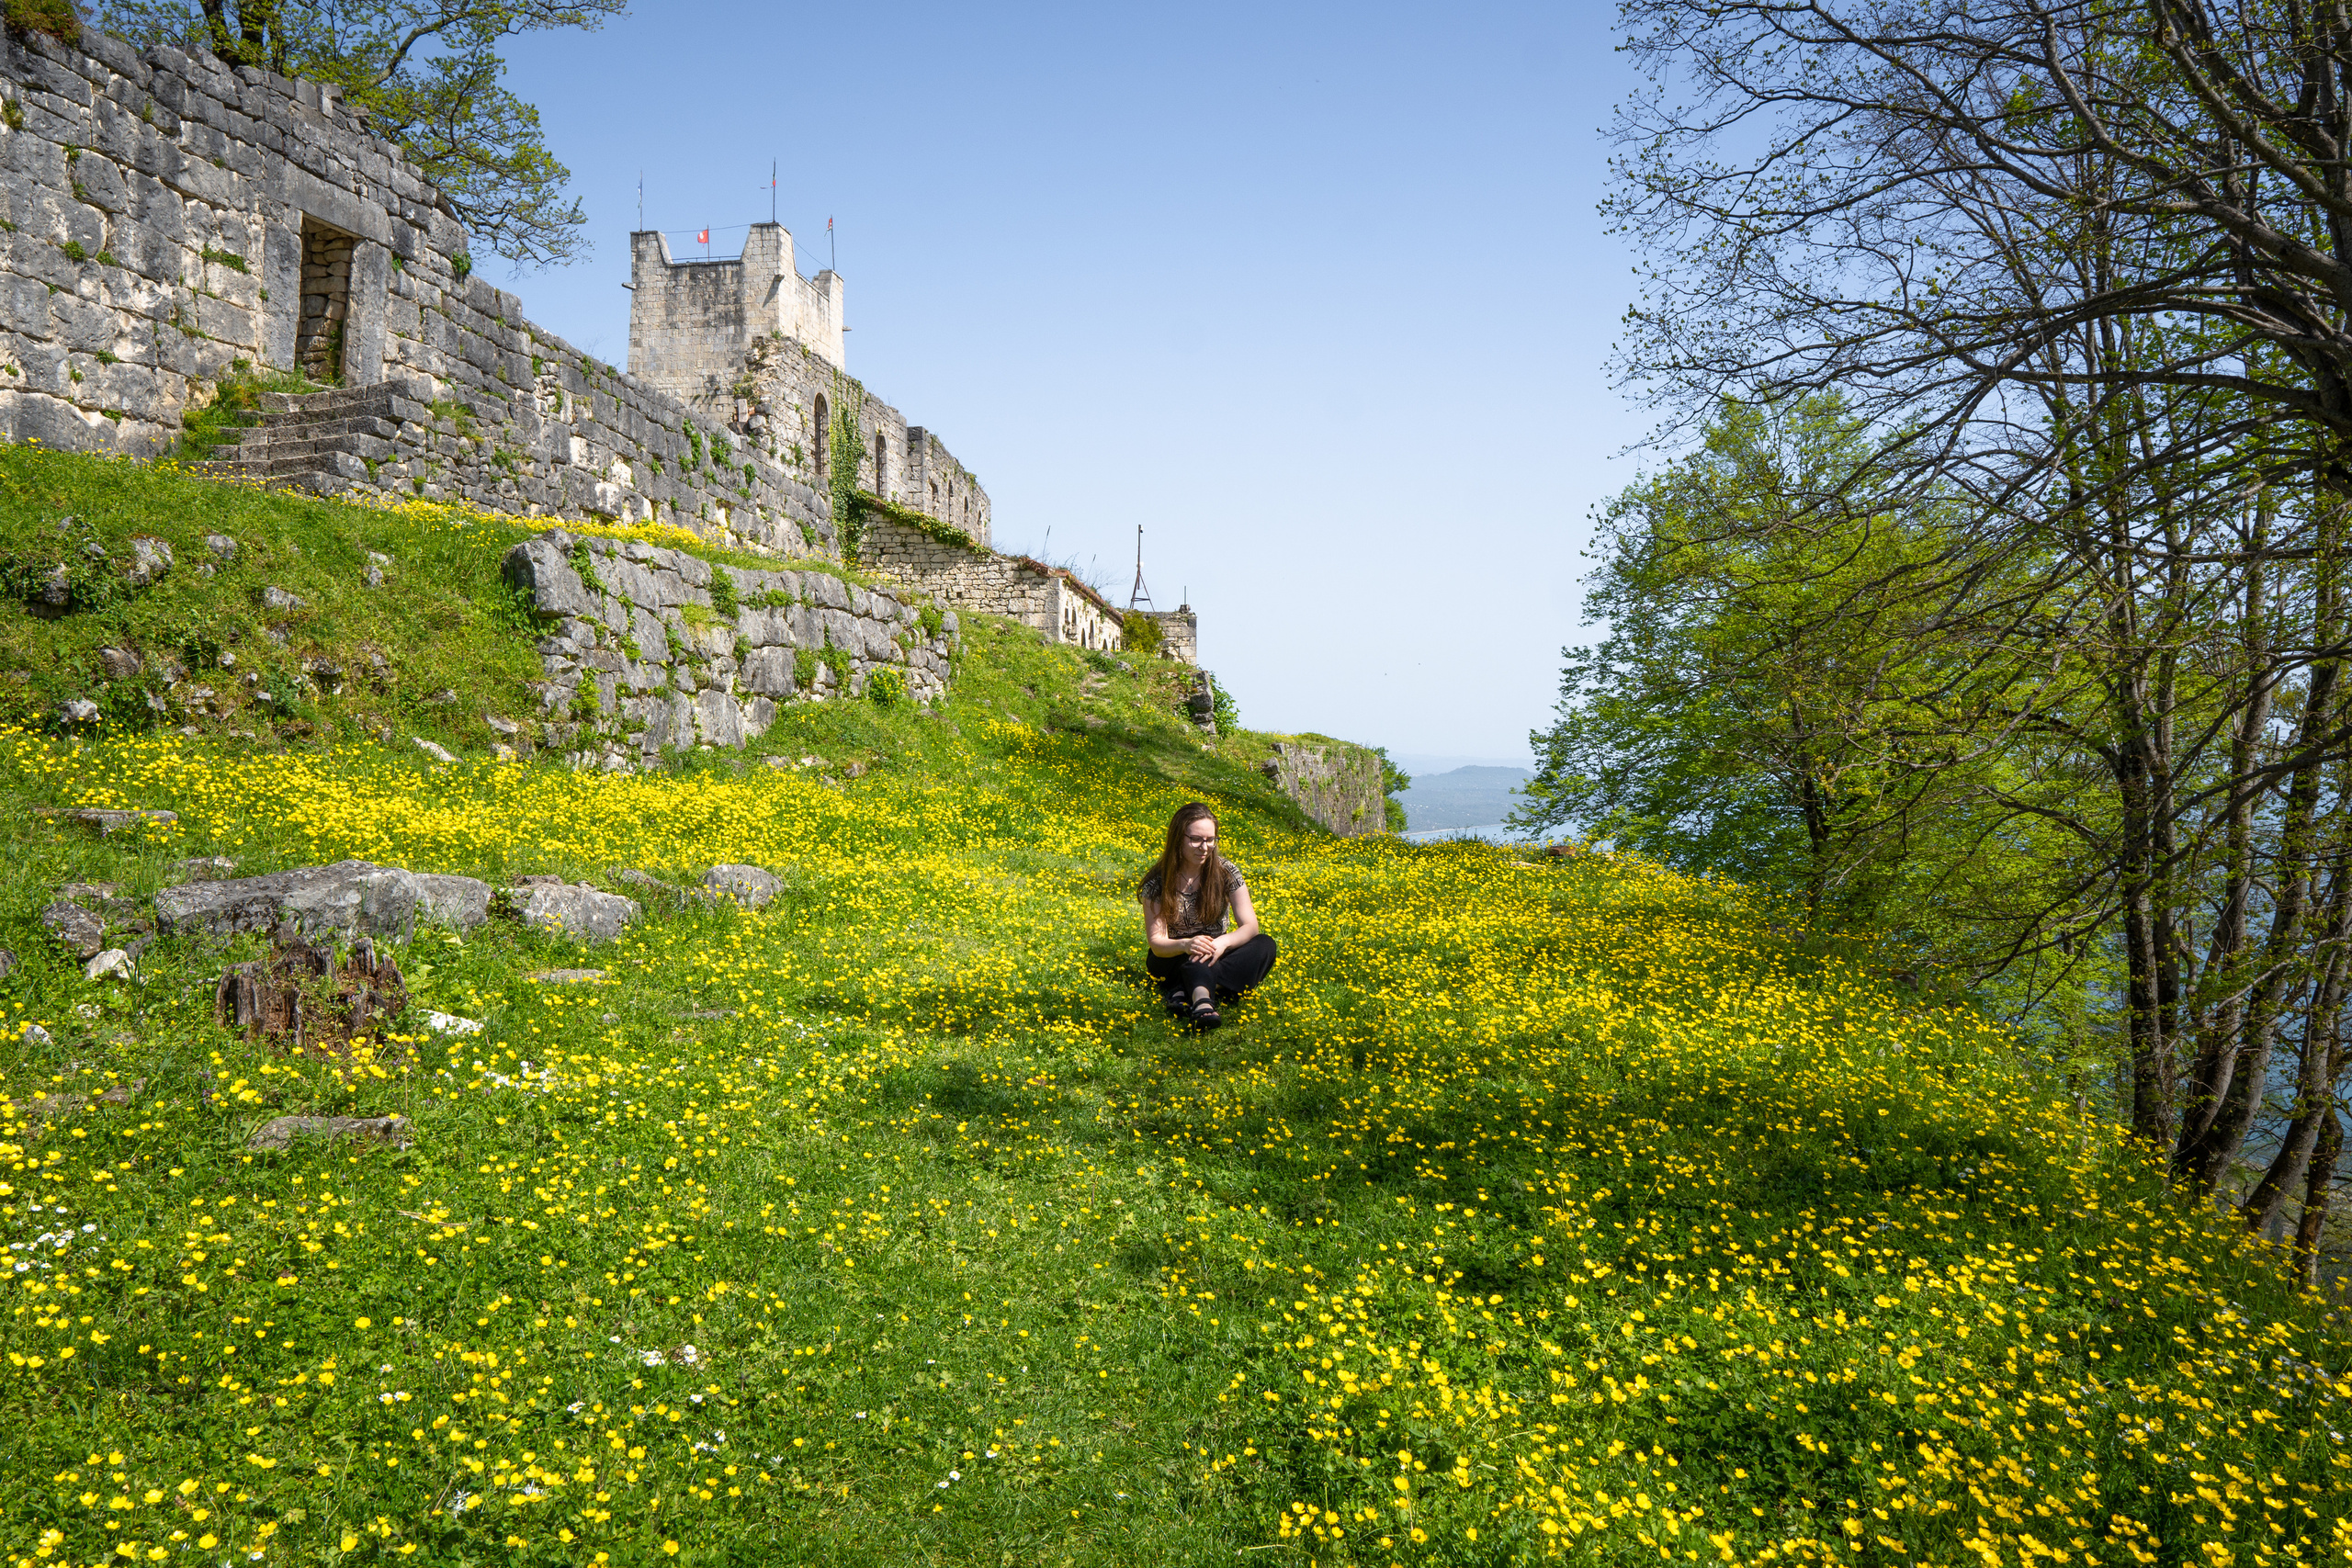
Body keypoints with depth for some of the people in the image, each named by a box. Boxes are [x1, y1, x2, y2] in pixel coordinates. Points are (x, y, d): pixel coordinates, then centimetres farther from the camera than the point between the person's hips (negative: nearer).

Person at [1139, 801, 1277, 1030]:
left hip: (1215, 958, 3)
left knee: (1265, 945, -27)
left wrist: (1224, 942, -35)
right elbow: (1156, 941, -17)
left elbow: (1250, 926, -12)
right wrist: (1185, 945, -40)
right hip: (1173, 959, -3)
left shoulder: (1226, 872, -7)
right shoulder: (1158, 882, -12)